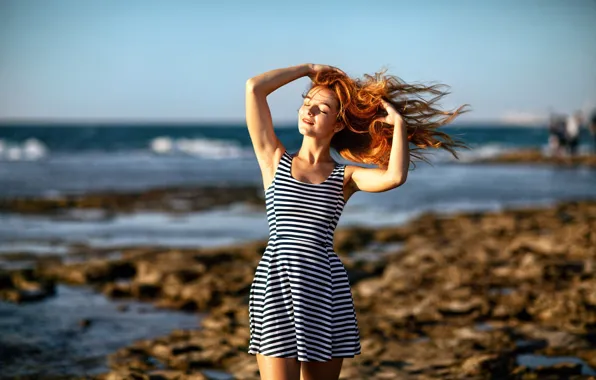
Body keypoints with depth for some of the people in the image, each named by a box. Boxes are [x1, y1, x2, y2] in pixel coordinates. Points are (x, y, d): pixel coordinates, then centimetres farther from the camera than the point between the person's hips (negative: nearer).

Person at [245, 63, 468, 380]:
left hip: (325, 289, 2)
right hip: (274, 283, -1)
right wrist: (308, 69, 12)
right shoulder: (274, 160, 10)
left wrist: (399, 122, -4)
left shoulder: (345, 176, 9)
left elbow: (395, 177, -13)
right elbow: (255, 88, 3)